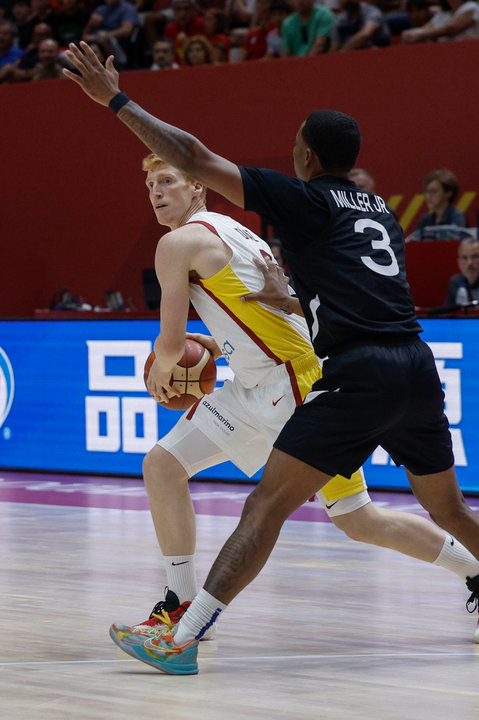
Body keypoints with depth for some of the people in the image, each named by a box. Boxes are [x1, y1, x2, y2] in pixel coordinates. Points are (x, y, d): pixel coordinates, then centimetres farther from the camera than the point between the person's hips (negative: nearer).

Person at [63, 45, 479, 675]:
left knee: (268, 504, -9)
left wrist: (117, 101, 5)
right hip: (418, 366, 7)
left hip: (361, 374, -7)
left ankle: (183, 640, -16)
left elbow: (195, 160, -1)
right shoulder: (381, 212, 23)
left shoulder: (304, 199, 3)